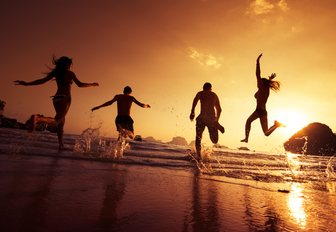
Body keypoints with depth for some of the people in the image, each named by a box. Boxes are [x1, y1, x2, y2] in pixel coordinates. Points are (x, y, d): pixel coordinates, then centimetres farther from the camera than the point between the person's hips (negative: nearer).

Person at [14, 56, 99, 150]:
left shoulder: (56, 72, 12)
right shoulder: (70, 73, 0)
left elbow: (42, 80, 4)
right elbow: (80, 84, 0)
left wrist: (27, 84, 10)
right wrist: (92, 84, 12)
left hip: (56, 98, 7)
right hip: (65, 98, -6)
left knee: (61, 122, 14)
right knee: (56, 121, -13)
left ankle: (61, 145, 15)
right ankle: (38, 119, -40)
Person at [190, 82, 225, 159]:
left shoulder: (200, 93, 14)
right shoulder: (215, 95, 24)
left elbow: (195, 99, -10)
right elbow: (219, 109, 26)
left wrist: (192, 111, -20)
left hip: (203, 117, -2)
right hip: (213, 117, 3)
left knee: (198, 138, 10)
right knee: (215, 141, 13)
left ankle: (198, 155, -4)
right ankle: (216, 126, -3)